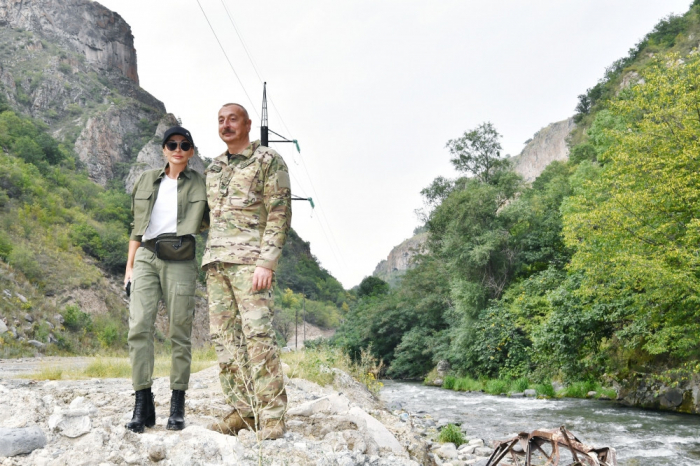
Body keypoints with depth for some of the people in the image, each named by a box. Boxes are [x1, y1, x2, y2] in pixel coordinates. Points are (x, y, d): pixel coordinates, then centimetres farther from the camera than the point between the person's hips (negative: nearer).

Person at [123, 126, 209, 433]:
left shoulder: (200, 184, 9)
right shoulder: (146, 181, 15)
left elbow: (208, 221, 17)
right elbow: (137, 228, 18)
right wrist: (129, 266, 11)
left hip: (180, 261, -2)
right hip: (146, 258, 2)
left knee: (180, 333, -4)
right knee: (139, 327, -12)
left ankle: (177, 407, 3)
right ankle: (143, 404, -8)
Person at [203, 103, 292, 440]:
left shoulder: (268, 160, 0)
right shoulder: (214, 168, 21)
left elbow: (280, 214, -8)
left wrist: (266, 262, -17)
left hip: (250, 260, -7)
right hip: (215, 260, 7)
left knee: (257, 333, -14)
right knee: (225, 336, 3)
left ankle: (272, 417, -10)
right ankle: (243, 411, 9)